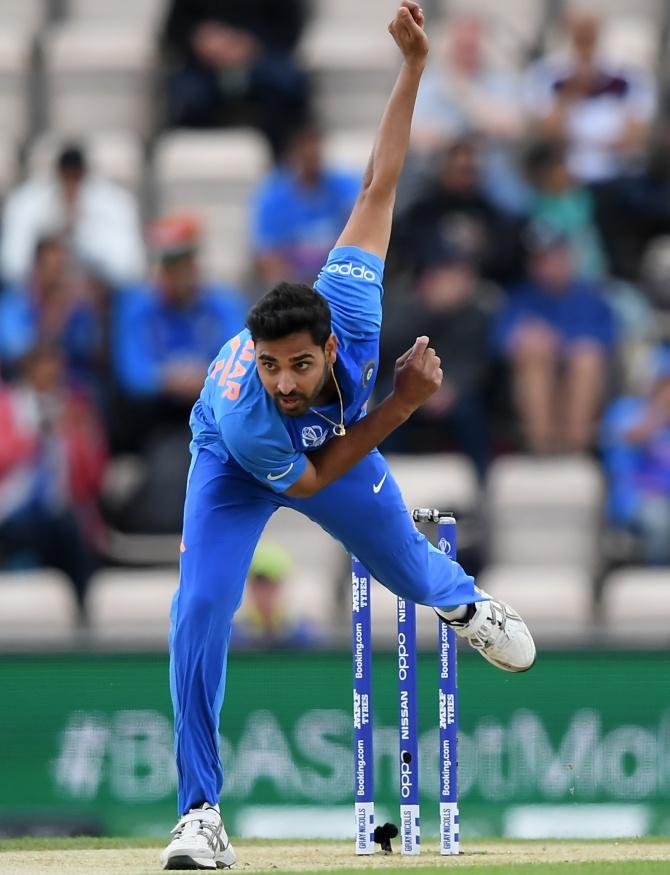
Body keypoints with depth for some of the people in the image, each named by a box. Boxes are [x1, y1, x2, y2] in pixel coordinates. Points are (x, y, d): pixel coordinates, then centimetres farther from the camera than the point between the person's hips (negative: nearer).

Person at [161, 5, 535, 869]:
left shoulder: (346, 309, -42)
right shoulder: (244, 412, -46)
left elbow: (377, 188, -36)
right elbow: (309, 479, -27)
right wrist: (401, 403, -33)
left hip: (338, 438, 4)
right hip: (237, 469, -3)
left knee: (403, 562, 24)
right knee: (199, 612, -20)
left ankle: (460, 600, 65)